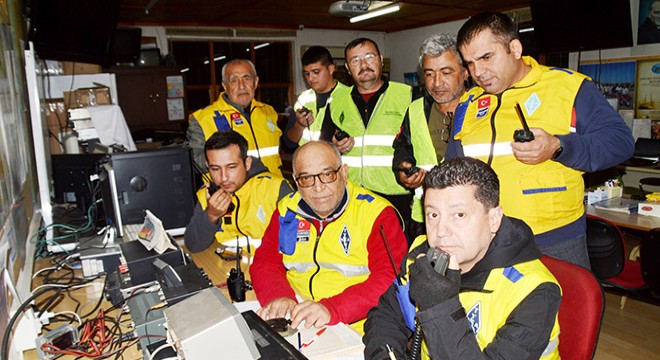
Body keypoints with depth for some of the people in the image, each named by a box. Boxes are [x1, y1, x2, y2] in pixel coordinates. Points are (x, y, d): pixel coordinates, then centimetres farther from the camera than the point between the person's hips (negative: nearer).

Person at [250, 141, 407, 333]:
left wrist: (331, 309, -28)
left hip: (356, 329, -5)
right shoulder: (287, 210, 7)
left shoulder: (376, 213, -8)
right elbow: (265, 263, 8)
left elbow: (390, 279, -16)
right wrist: (279, 296, -14)